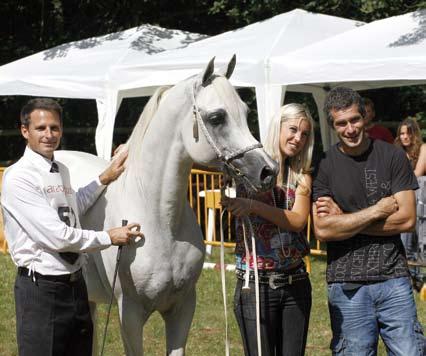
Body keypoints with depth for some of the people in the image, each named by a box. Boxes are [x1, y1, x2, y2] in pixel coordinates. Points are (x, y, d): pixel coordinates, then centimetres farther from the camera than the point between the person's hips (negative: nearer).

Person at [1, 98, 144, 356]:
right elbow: (58, 236, -20)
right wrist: (109, 238, -10)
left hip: (75, 284, 8)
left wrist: (105, 179, 23)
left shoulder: (62, 171, 11)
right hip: (41, 288, -8)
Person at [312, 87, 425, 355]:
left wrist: (344, 219, -6)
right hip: (347, 286, -1)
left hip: (393, 276, 1)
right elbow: (322, 230, -9)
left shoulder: (392, 157, 4)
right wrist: (378, 210, -8)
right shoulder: (325, 166, 2)